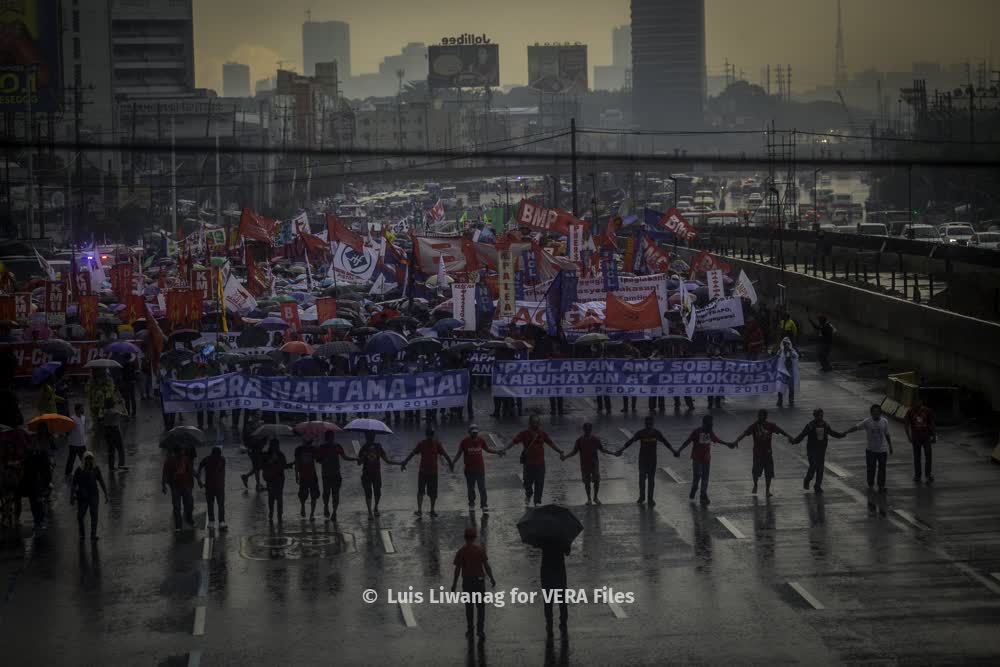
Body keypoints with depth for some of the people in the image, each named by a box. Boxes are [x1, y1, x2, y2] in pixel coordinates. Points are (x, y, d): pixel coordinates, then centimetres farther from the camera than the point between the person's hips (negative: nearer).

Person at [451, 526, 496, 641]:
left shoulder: (461, 552, -9)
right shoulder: (480, 549, -11)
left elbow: (457, 569, -8)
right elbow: (486, 566, -10)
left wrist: (454, 585, 1)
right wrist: (492, 579, 3)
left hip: (467, 581, 1)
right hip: (479, 580, -1)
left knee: (469, 606, 14)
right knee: (481, 606, 9)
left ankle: (470, 631, 18)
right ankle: (481, 630, 3)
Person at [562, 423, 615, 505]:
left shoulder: (596, 439, -3)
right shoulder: (580, 440, -6)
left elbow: (602, 449, 8)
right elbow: (574, 452, -3)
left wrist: (613, 453, 3)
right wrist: (565, 456, -18)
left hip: (594, 464, 0)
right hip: (584, 465, 0)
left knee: (597, 481, -3)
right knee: (587, 482, 5)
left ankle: (595, 497, 17)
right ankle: (589, 498, 21)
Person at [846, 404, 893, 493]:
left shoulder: (884, 422, -4)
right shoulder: (867, 422, -11)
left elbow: (887, 435, 6)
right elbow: (856, 427, -17)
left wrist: (890, 447, 11)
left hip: (882, 449, 1)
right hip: (870, 449, -1)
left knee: (882, 468, 4)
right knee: (870, 468, 7)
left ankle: (881, 486, 15)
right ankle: (870, 485, 24)